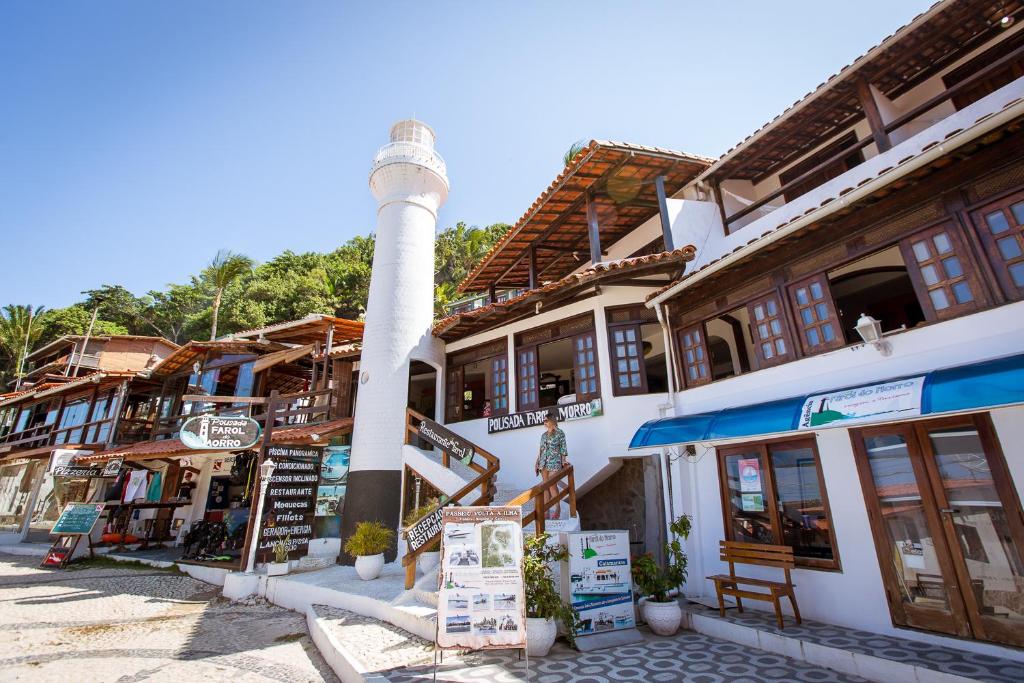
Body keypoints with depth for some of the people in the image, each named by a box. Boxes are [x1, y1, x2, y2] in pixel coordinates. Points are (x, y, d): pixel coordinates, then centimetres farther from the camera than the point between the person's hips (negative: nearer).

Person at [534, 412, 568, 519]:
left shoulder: (560, 433, -2)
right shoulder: (543, 435, 14)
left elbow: (563, 449, -3)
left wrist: (563, 462, -9)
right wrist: (537, 463, 13)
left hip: (554, 462, -5)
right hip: (543, 463, 5)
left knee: (552, 485, -9)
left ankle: (556, 510, 4)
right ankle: (546, 510, 11)